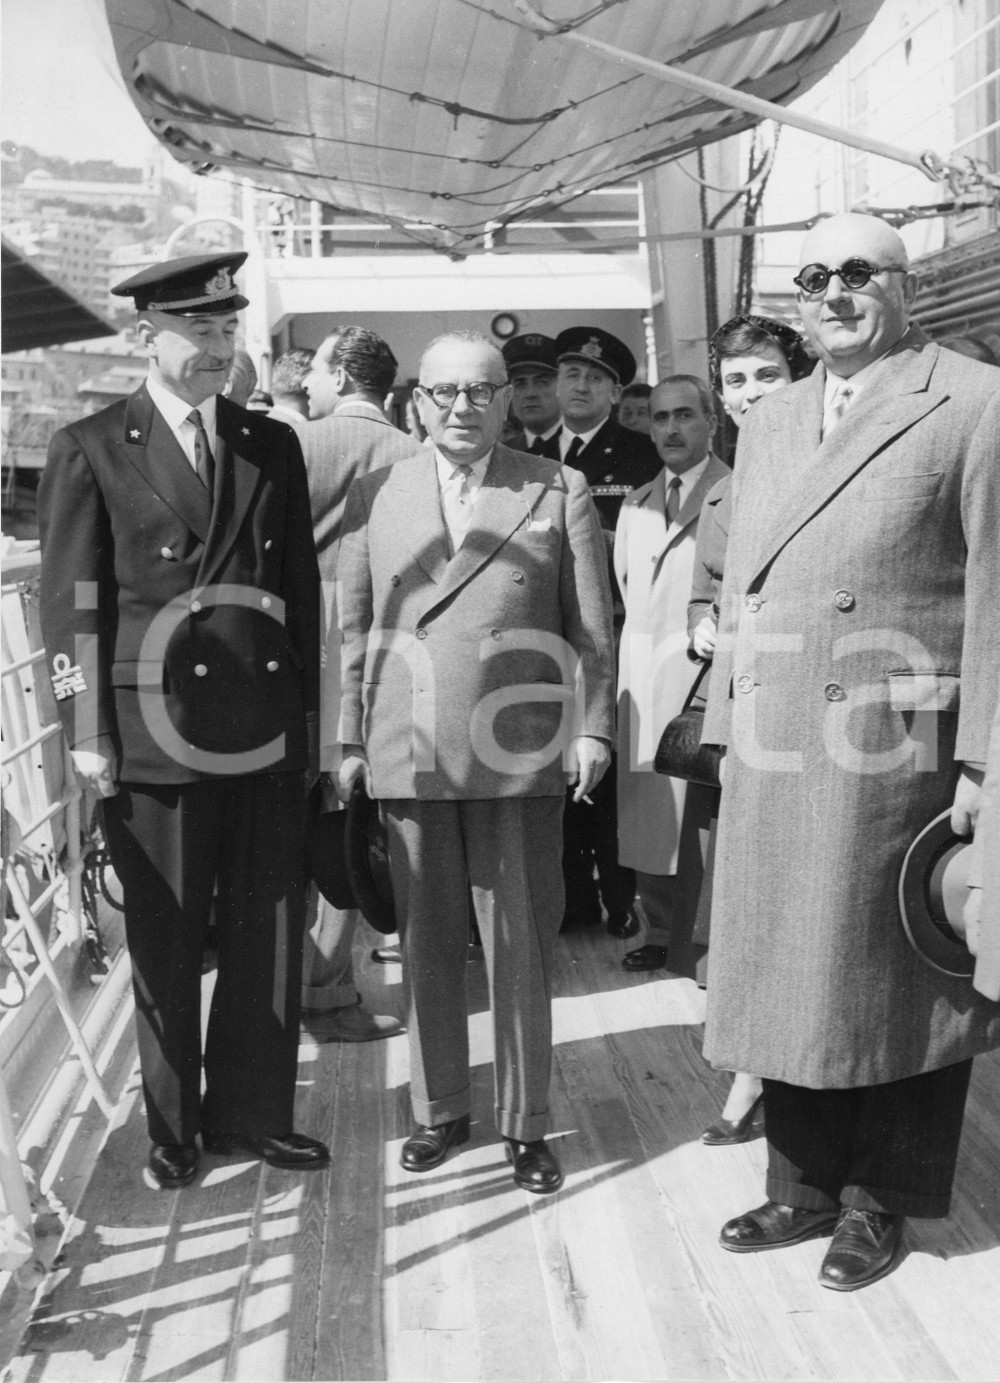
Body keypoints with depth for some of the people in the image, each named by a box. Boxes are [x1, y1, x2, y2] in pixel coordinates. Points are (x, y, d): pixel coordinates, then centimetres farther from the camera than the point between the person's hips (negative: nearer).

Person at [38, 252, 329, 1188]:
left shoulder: (273, 445, 12)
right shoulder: (89, 450, 1)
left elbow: (302, 584, 13)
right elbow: (69, 602, -2)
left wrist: (310, 710, 8)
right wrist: (87, 733, -7)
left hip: (267, 731, 4)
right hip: (155, 733, -3)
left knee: (268, 931, 8)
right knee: (164, 940, 7)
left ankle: (250, 1112, 25)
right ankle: (173, 1127, 23)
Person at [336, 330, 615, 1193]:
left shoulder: (560, 493, 5)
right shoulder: (374, 498, 9)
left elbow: (593, 626, 4)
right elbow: (354, 629, 9)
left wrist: (592, 727, -4)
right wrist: (350, 739, 5)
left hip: (522, 755, -2)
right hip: (407, 757, 2)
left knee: (522, 947, 4)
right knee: (426, 943, 10)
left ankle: (525, 1125, 19)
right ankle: (439, 1111, 26)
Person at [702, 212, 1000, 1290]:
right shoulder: (766, 424, 17)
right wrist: (729, 725, 9)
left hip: (896, 749, -5)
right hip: (774, 751, 6)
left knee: (896, 976, 6)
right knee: (789, 971, 12)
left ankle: (880, 1198, 23)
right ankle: (805, 1180, 27)